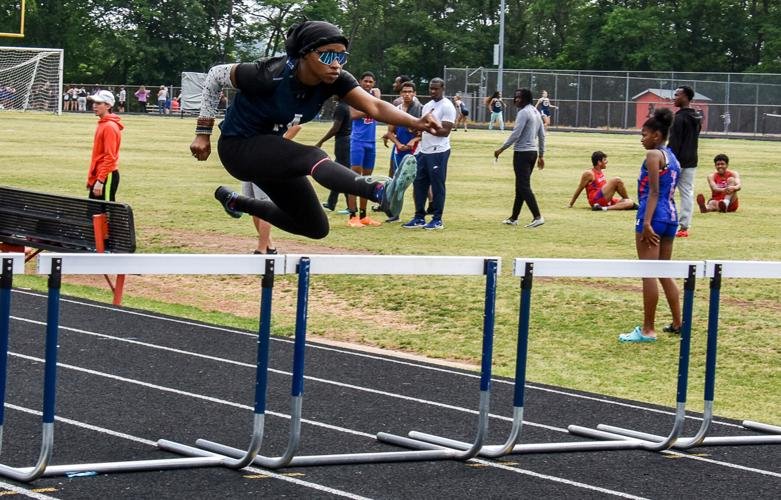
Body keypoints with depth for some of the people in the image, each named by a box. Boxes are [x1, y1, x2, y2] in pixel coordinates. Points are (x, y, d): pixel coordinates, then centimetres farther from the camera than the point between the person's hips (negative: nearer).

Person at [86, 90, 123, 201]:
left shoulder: (109, 126, -15)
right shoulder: (102, 124, 15)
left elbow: (110, 157, -21)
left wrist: (100, 181, -23)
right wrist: (91, 178, 22)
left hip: (106, 177, -10)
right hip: (98, 177, 10)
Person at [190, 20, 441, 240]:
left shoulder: (334, 80, -17)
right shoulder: (269, 75, -30)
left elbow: (374, 106, -30)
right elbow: (215, 76, -16)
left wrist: (416, 123, -47)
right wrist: (203, 133, -12)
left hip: (272, 152, 7)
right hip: (238, 147, -7)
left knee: (315, 227, 13)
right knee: (313, 158, -33)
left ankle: (235, 201, 29)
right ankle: (383, 192, -60)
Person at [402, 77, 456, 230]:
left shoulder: (447, 107, -9)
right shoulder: (427, 106, 16)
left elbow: (445, 131, -16)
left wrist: (427, 127, -22)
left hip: (438, 152, -8)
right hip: (424, 151, 8)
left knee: (437, 186, -2)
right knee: (419, 184, 9)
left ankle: (437, 220, 4)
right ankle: (419, 218, 16)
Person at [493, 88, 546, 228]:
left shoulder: (523, 113, -13)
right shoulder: (536, 112, 16)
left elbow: (515, 134, -19)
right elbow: (542, 135, 19)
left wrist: (501, 149, -14)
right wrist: (541, 155, 23)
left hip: (522, 153, -10)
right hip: (533, 152, 10)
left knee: (524, 186, -10)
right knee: (520, 186, 14)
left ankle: (537, 217, -17)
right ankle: (514, 218, 19)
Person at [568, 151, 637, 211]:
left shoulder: (601, 172, 19)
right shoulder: (588, 174, -6)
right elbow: (579, 190, -2)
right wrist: (570, 204, 1)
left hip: (605, 201, 9)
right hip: (596, 199, -9)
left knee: (630, 203, -10)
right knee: (617, 180, -20)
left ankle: (605, 208, -24)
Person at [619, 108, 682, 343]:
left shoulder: (653, 155, -8)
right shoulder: (672, 158, 16)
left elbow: (654, 191, -16)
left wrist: (647, 223, -20)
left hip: (654, 215, -9)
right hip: (671, 216, 9)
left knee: (648, 274, -5)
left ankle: (648, 330, -4)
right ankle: (678, 323, 23)